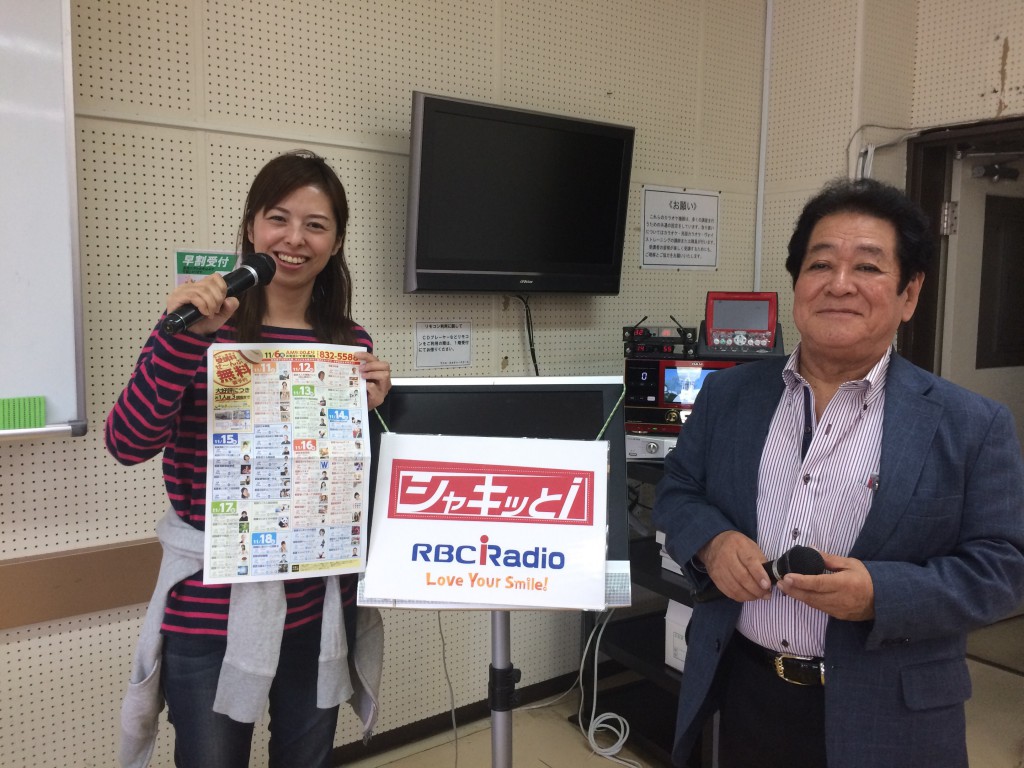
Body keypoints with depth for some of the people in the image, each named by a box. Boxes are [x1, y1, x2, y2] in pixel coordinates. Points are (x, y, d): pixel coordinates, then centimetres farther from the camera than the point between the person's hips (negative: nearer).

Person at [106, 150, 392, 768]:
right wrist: (181, 336, -28)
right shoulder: (205, 326, -8)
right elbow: (128, 445, -18)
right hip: (211, 604, -3)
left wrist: (372, 410, -9)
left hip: (320, 603, 4)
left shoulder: (351, 344, 2)